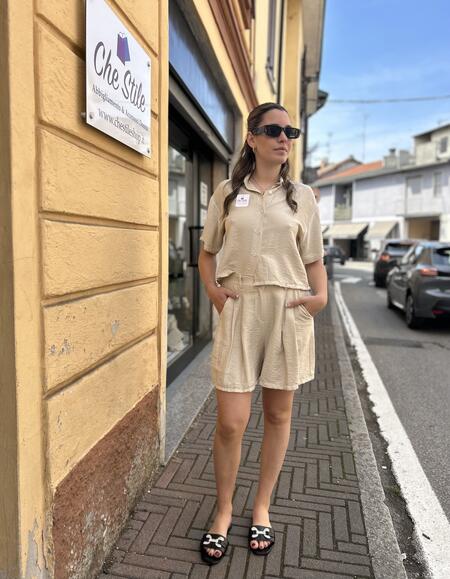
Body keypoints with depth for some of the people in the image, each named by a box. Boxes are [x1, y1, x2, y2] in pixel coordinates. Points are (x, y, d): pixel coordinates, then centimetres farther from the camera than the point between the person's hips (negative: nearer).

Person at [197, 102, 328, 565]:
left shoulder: (301, 196, 9)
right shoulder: (227, 193, 7)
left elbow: (314, 259, 9)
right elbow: (207, 252, 12)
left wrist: (320, 296, -7)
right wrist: (212, 290, -4)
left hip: (289, 311, 2)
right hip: (239, 309, -1)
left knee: (278, 414, 10)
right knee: (230, 422, -2)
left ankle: (261, 508, 32)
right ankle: (223, 511, 25)